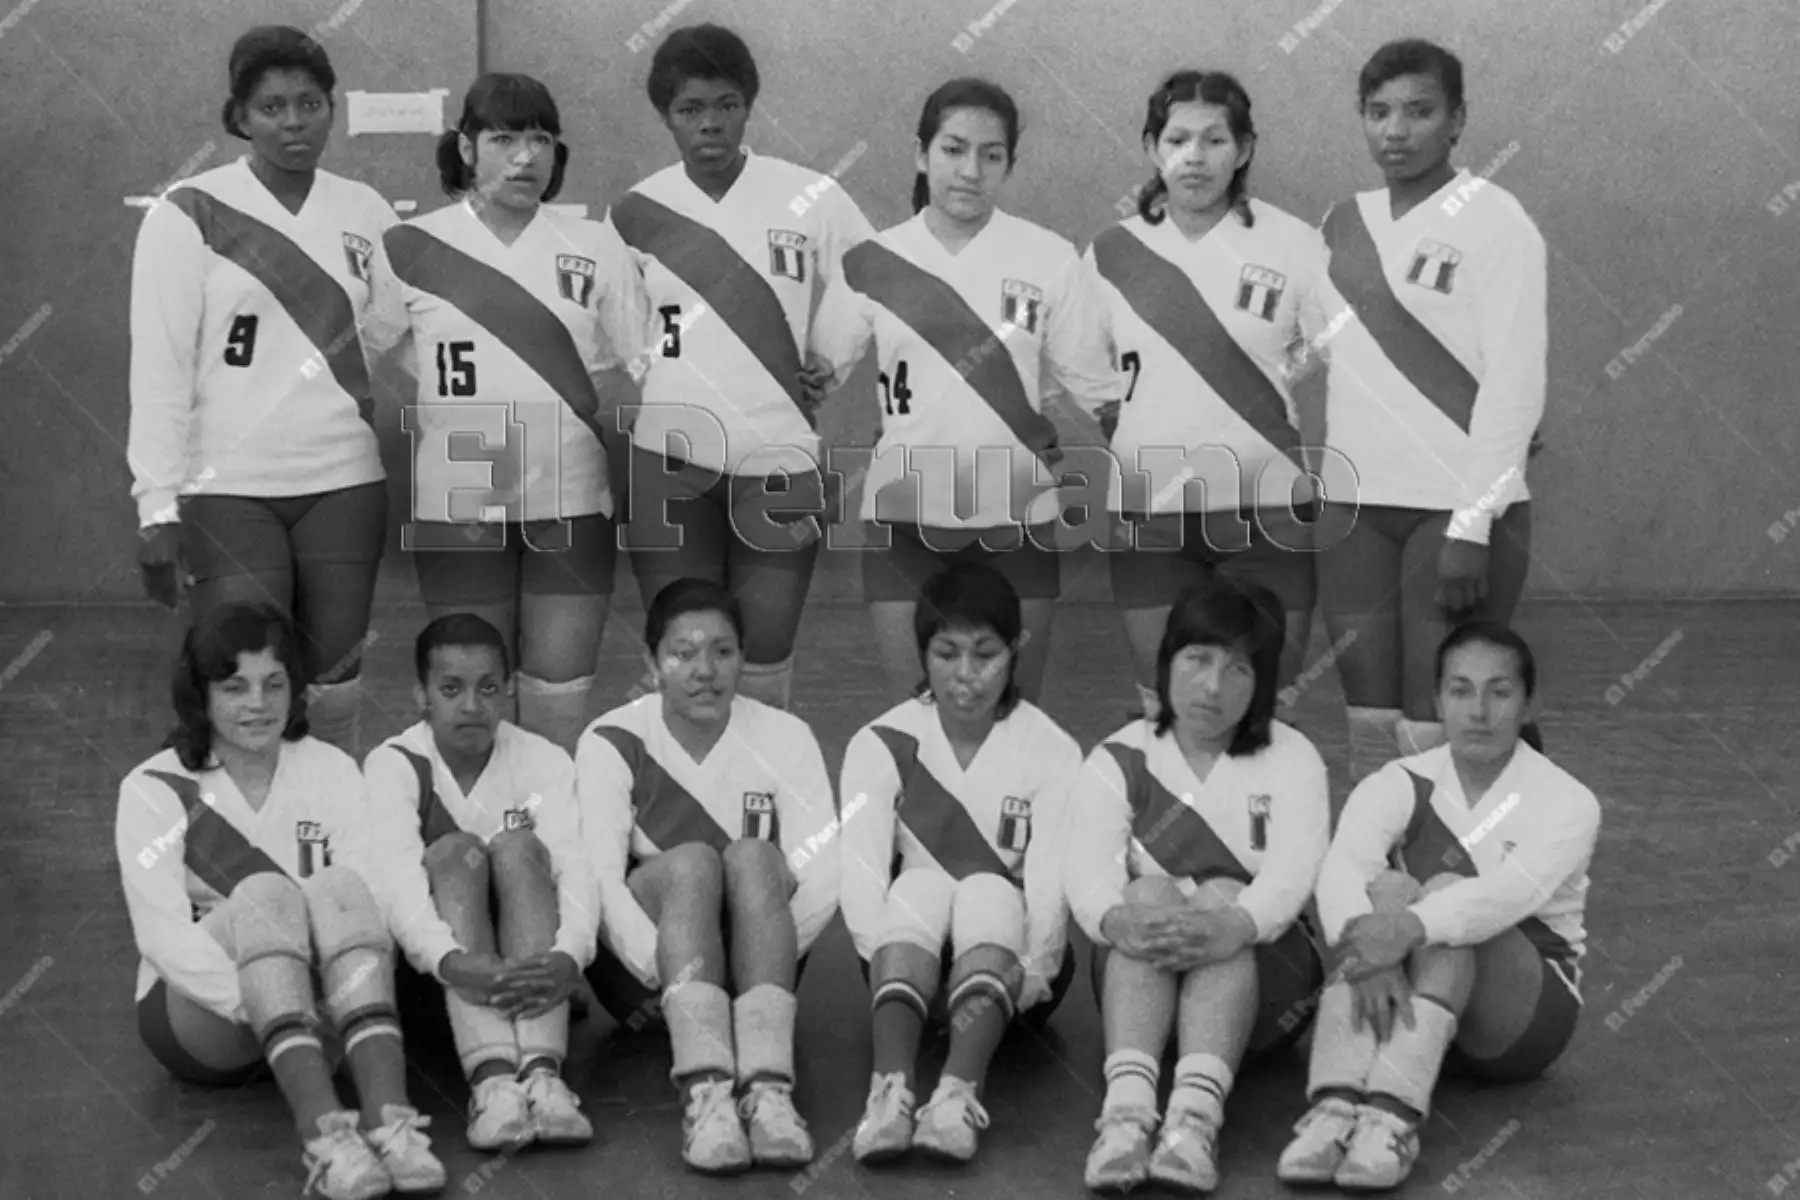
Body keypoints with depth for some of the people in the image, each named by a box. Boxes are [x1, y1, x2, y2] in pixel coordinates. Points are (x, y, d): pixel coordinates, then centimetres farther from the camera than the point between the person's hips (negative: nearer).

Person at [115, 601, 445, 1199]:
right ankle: (323, 1130, -50)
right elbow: (161, 932, -15)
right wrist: (252, 998, -30)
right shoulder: (155, 788, -4)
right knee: (267, 894, -31)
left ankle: (389, 1118, -45)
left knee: (339, 888, -28)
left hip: (313, 1019, 2)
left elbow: (372, 897, -7)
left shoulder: (330, 770, 4)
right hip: (192, 1016, -2)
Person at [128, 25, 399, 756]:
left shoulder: (365, 212, 7)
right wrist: (157, 510, -10)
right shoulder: (188, 215, -4)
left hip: (346, 483, 3)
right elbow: (159, 366, -6)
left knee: (334, 688, 8)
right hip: (229, 488, -3)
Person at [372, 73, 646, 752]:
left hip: (571, 502, 1)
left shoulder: (596, 250, 5)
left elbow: (629, 383, 9)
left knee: (561, 705, 3)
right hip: (459, 509, -1)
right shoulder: (412, 250, 0)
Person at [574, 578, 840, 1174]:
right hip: (641, 961, -1)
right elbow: (599, 876, -17)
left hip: (754, 964, 1)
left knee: (753, 856, -28)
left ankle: (767, 1088, -46)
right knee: (691, 861, -30)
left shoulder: (784, 738, -3)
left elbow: (824, 878, -12)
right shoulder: (612, 743, -6)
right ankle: (706, 1093, -50)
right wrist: (664, 967, -32)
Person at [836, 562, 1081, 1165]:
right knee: (921, 885, -31)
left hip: (1007, 956, 0)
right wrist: (897, 961, -30)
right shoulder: (881, 744, -3)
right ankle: (891, 1088, -51)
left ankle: (959, 1095, -52)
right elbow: (860, 869, -15)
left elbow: (1052, 880, -16)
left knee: (987, 891, -32)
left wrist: (1029, 975, -31)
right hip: (911, 956, 1)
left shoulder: (1052, 751, -5)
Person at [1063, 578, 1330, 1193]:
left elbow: (1293, 867, -17)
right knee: (1149, 894, -28)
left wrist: (1236, 924, -40)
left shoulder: (1291, 760, 3)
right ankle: (1127, 1109, -50)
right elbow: (1088, 865, -13)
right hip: (1140, 965, 1)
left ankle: (1196, 1116, -52)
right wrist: (1115, 918, -39)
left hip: (1263, 975, 0)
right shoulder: (1119, 760, 5)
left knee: (1221, 896, -29)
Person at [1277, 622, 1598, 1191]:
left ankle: (1393, 1118, -48)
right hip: (1406, 1003, 2)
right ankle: (1335, 1107, -47)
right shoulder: (1398, 785, 0)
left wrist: (1413, 928, -48)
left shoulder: (1567, 802, -7)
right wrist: (1366, 948, -43)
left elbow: (1514, 889, -29)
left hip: (1526, 1015, -2)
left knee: (1449, 888, -30)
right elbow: (1340, 867, -21)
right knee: (1387, 887, -29)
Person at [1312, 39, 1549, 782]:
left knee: (1436, 736, -6)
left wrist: (1472, 527, -16)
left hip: (1458, 509, -5)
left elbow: (1516, 381, -11)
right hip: (1355, 507, 6)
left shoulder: (1494, 222, -6)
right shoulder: (1343, 224, 11)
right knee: (1370, 730, 9)